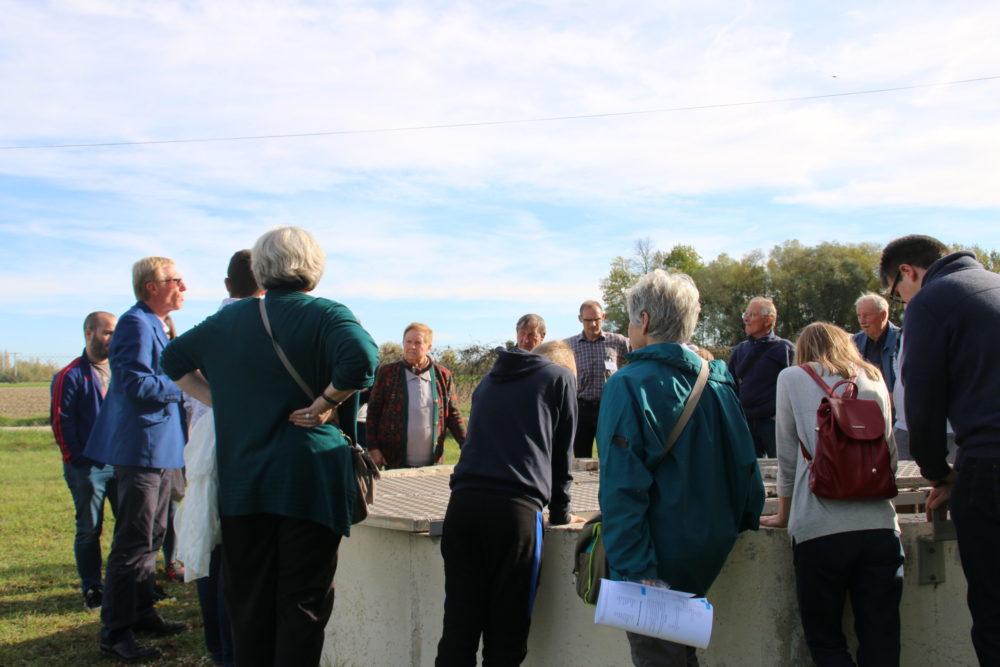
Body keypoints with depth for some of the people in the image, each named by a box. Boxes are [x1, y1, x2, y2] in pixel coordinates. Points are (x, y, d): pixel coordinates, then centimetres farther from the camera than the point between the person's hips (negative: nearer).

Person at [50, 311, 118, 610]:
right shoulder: (71, 376, -6)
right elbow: (61, 422, -7)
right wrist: (77, 461, -8)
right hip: (88, 467, -4)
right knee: (89, 529, 5)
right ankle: (92, 589, 15)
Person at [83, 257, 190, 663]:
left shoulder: (154, 325, 18)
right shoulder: (136, 324, -14)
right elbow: (137, 384, -24)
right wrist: (184, 385, -13)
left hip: (159, 448, 11)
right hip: (142, 447, -11)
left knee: (151, 537, 17)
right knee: (134, 541, -6)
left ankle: (142, 615, 28)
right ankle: (115, 633, 1)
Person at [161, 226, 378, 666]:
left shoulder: (228, 319, 10)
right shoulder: (325, 316, -7)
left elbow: (174, 358, 21)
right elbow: (361, 358, -27)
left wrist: (218, 402, 14)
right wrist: (324, 405, -13)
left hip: (240, 481, 5)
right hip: (309, 481, -4)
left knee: (249, 601, 14)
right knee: (302, 603, 4)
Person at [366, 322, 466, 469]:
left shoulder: (443, 375, 6)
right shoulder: (387, 373, 2)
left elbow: (453, 415, 10)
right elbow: (373, 412, 4)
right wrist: (373, 448, -3)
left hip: (432, 463, 2)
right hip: (396, 462, -1)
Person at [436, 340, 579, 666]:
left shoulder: (490, 379, 25)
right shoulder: (561, 377, 12)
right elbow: (561, 454, 14)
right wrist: (560, 514, 25)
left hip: (463, 502, 4)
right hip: (515, 508, -4)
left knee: (459, 624, 6)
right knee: (506, 630, 4)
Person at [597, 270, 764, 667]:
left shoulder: (629, 384, -15)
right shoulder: (718, 384, 3)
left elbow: (622, 488, -21)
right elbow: (745, 466, 9)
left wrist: (634, 571, -22)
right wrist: (742, 522, 23)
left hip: (657, 564, -6)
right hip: (708, 556, 6)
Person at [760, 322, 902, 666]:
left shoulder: (793, 378, 7)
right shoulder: (874, 379, 17)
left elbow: (788, 456, 9)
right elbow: (890, 456, 22)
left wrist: (784, 515, 20)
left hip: (821, 530, -3)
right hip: (880, 525, 3)